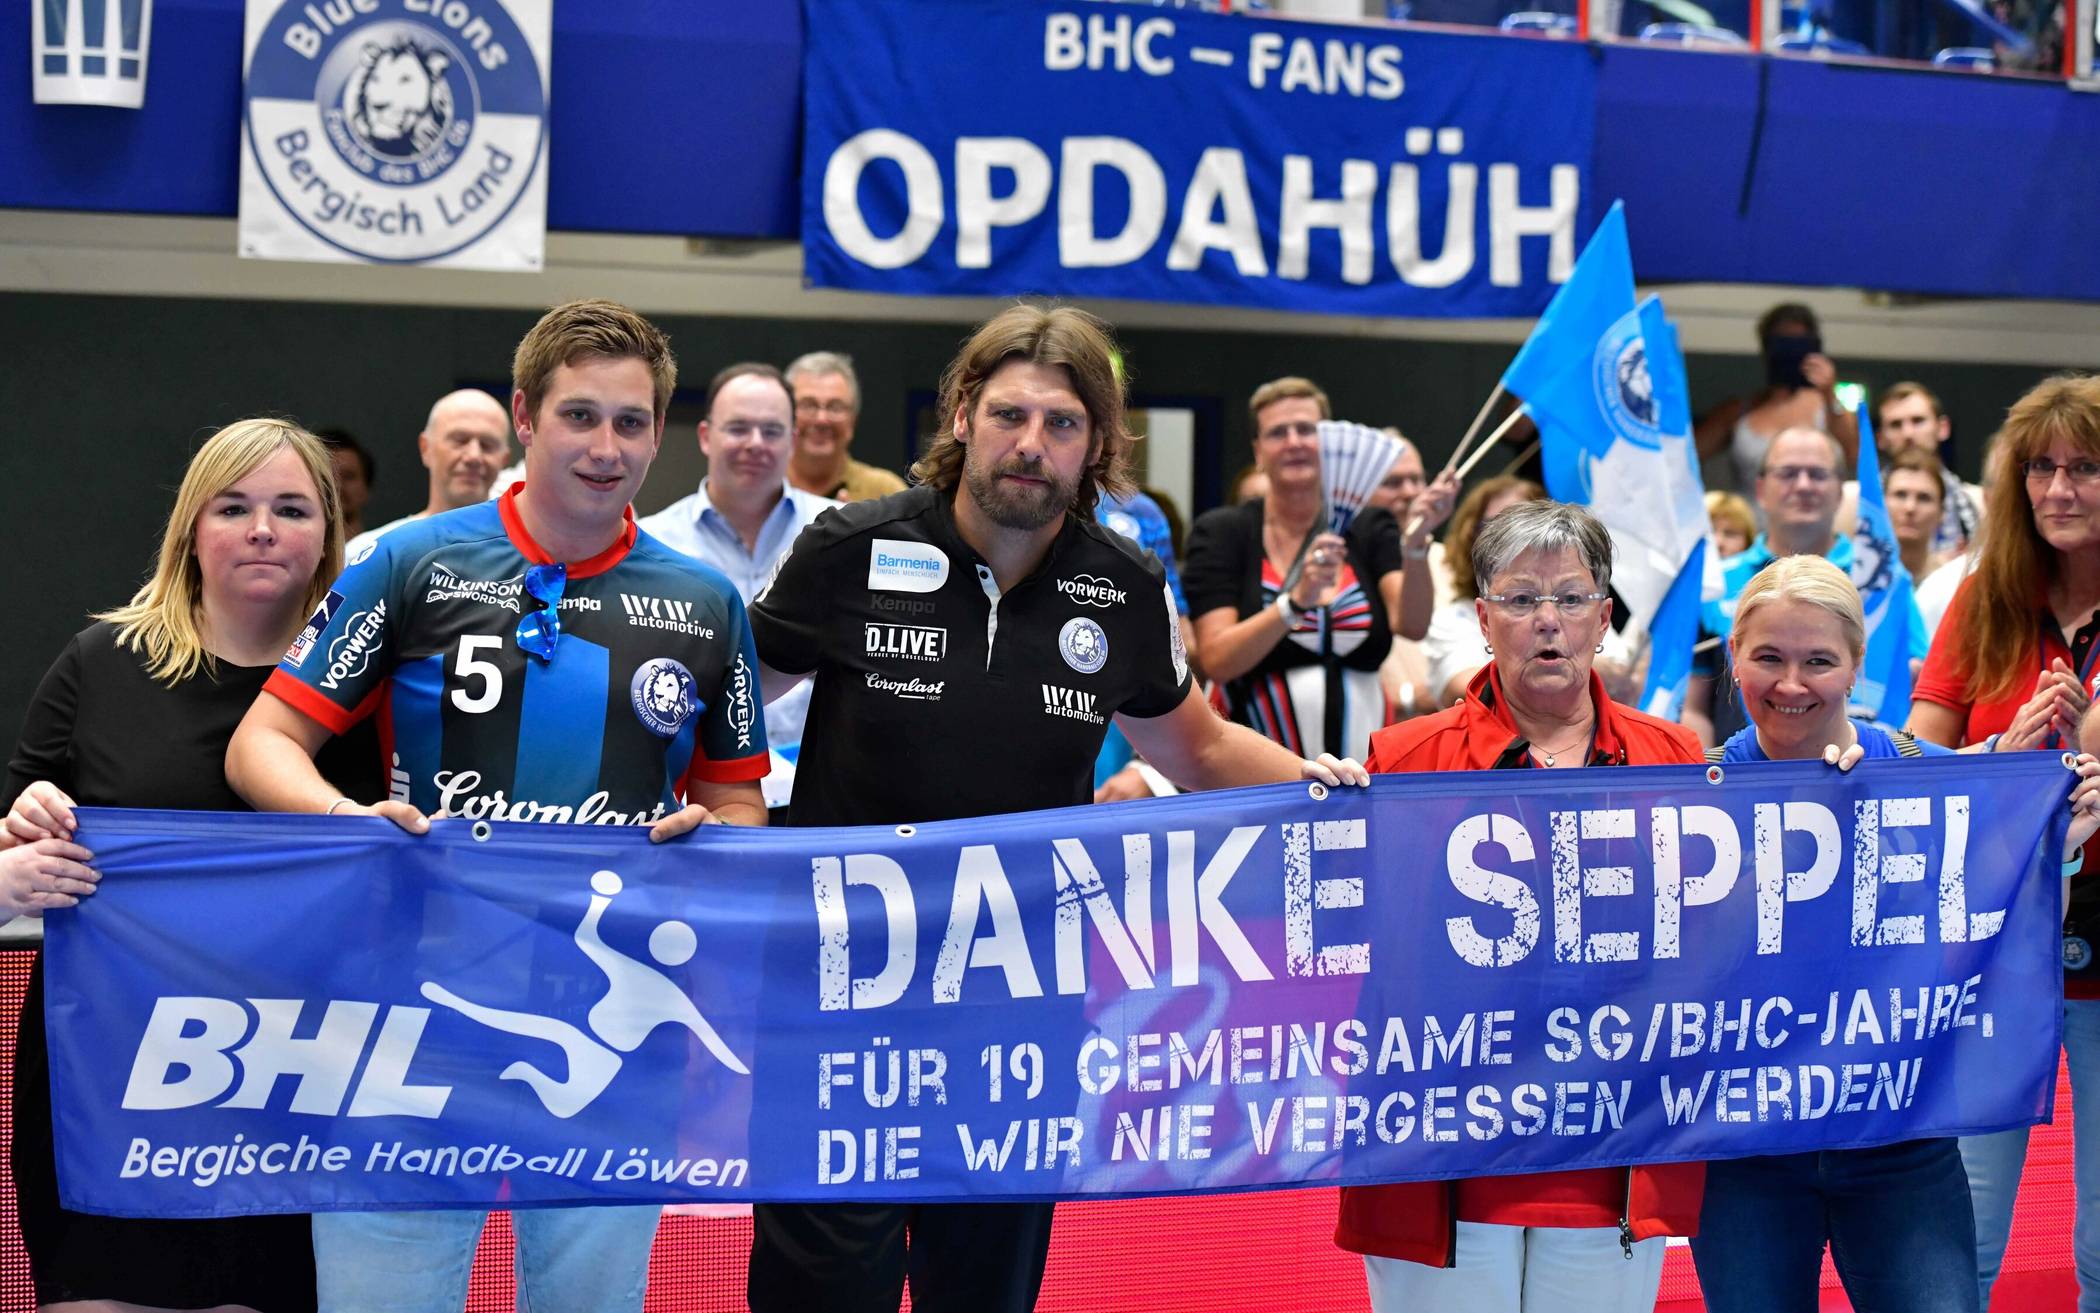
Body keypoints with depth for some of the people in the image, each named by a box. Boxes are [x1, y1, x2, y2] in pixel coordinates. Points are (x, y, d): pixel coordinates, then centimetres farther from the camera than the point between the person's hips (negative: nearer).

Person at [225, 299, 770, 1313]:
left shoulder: (706, 605, 9)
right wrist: (350, 817, -19)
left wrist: (701, 833, -6)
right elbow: (263, 743, 1)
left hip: (614, 1012, 2)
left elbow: (738, 802, 18)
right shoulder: (413, 564, 1)